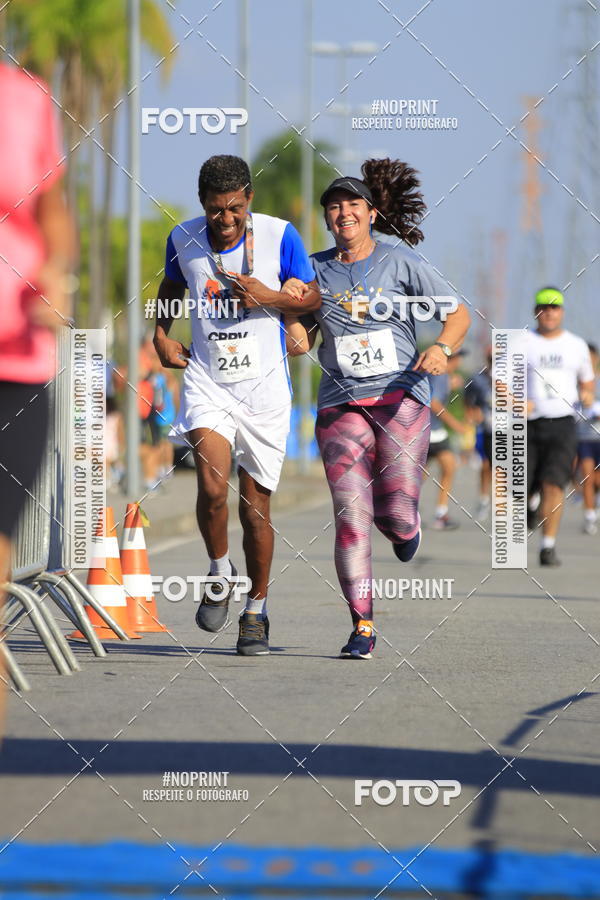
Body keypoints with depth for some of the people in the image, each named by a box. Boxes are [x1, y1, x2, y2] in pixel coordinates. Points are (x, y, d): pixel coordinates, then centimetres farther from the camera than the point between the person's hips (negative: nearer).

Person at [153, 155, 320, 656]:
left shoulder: (278, 235, -8)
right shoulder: (184, 239, -1)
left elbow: (312, 299, 2)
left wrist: (268, 297, -16)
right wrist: (161, 334, 7)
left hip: (264, 387, -1)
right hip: (207, 383, 1)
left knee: (255, 505, 4)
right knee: (212, 489, -19)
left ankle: (256, 609, 22)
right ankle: (220, 574, 8)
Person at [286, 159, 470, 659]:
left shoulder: (400, 261, 2)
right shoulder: (316, 269, 9)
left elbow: (458, 315, 4)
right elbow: (301, 338, 18)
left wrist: (442, 348, -15)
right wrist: (294, 336, -5)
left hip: (402, 397, -2)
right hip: (341, 404, 2)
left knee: (396, 515, -9)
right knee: (351, 516, -10)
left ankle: (406, 526, 30)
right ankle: (362, 627, -5)